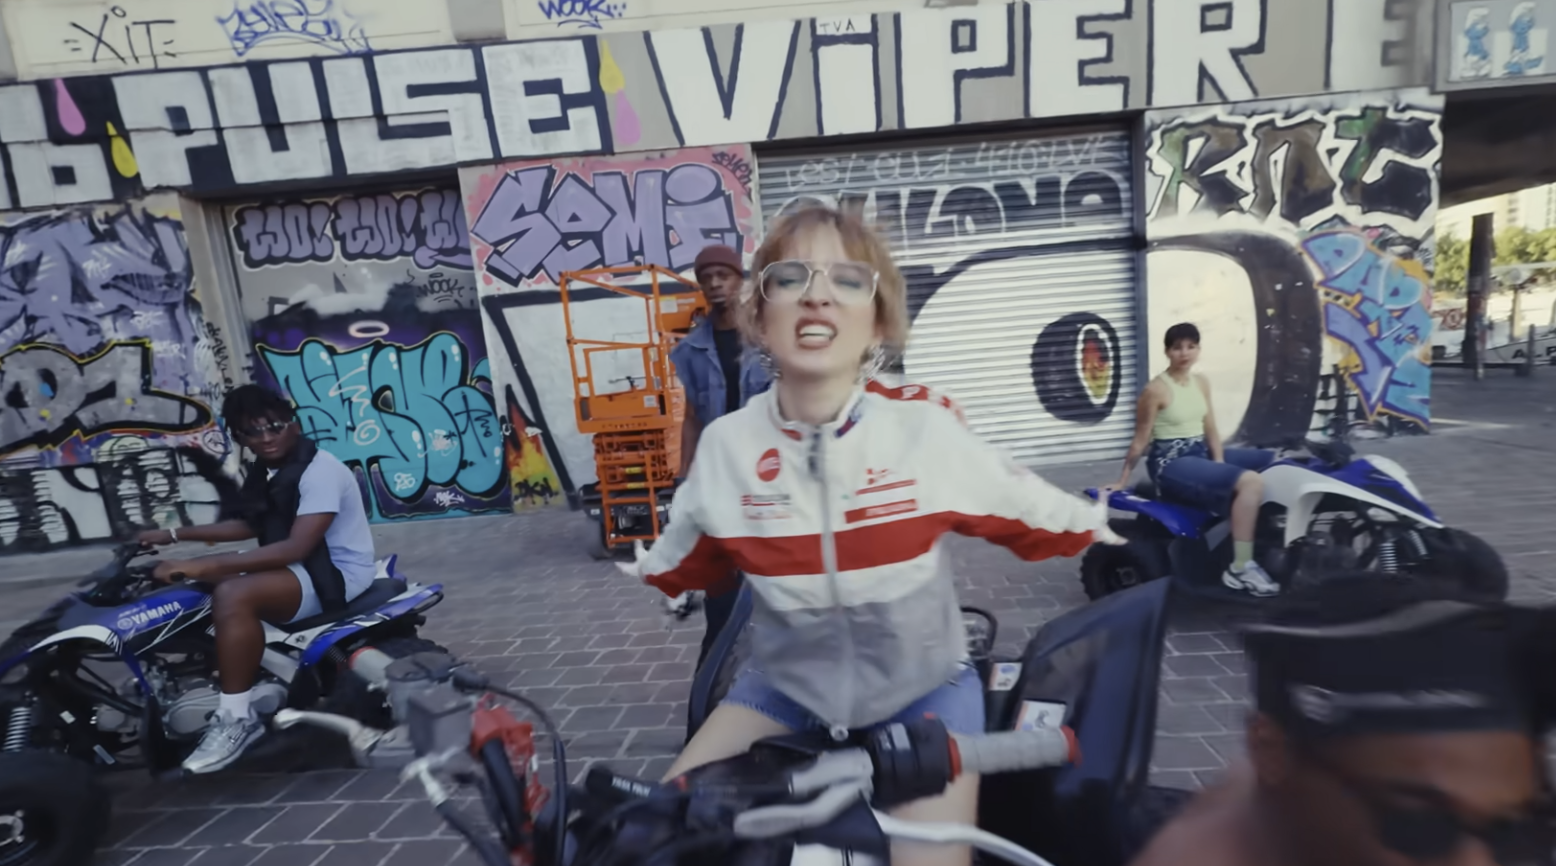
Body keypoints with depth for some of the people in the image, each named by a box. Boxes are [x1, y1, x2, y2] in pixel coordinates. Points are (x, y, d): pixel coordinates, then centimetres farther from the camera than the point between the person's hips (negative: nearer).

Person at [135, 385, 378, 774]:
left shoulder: (320, 469, -19)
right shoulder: (266, 472, 10)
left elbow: (295, 548, -28)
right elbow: (251, 525, 26)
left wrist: (205, 564, -30)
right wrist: (176, 534, 19)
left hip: (338, 576, -10)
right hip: (299, 569, 10)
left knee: (232, 594, -29)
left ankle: (237, 717, -17)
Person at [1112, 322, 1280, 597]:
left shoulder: (1201, 383, 10)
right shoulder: (1156, 390, -13)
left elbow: (1210, 429, 12)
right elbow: (1140, 441, -9)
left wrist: (1219, 464, -2)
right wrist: (1121, 481, -6)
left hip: (1201, 453, 9)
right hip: (1171, 464, -9)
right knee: (1251, 482, -27)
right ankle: (1240, 569, -22)